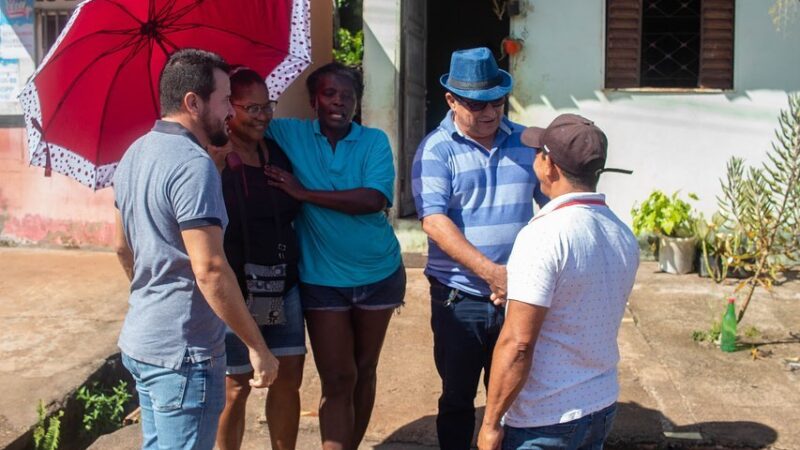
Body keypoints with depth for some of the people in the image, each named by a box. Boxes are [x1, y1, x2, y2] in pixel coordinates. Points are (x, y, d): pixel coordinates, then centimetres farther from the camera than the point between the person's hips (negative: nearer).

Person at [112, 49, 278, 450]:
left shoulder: (136, 153, 8)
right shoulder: (193, 164, -22)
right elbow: (210, 271, -26)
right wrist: (258, 347, -20)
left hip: (140, 340, 10)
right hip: (183, 353, -10)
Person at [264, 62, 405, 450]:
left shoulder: (374, 141, -5)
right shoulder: (289, 134, -2)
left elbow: (374, 199, -19)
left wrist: (304, 193, -20)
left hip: (378, 273, 2)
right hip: (321, 277, -1)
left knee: (364, 370, 15)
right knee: (337, 379, -1)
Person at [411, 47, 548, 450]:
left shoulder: (526, 143, 4)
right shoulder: (436, 150, -7)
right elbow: (434, 220, -18)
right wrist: (490, 271, -26)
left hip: (519, 294, 3)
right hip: (459, 297, -2)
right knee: (458, 396, 14)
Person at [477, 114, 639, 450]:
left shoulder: (544, 235, -22)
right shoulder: (624, 236, 1)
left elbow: (517, 344, -23)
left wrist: (490, 422, -14)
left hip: (545, 422, -7)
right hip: (603, 408, 7)